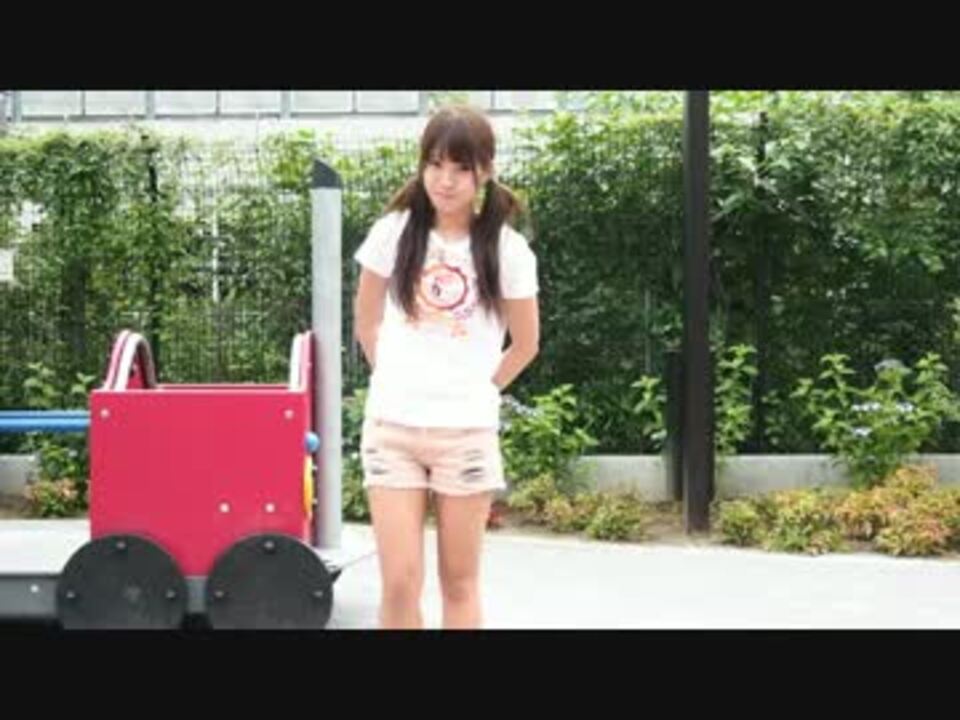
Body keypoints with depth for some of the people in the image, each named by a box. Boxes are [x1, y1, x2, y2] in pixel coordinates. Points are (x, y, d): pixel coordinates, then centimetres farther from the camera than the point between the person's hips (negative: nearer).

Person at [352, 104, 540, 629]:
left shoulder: (506, 249, -4)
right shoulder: (395, 232, -1)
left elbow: (526, 344, 8)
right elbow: (366, 319, 13)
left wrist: (473, 389, 10)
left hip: (467, 432, -1)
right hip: (391, 428, 1)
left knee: (460, 583, 8)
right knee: (399, 582, -2)